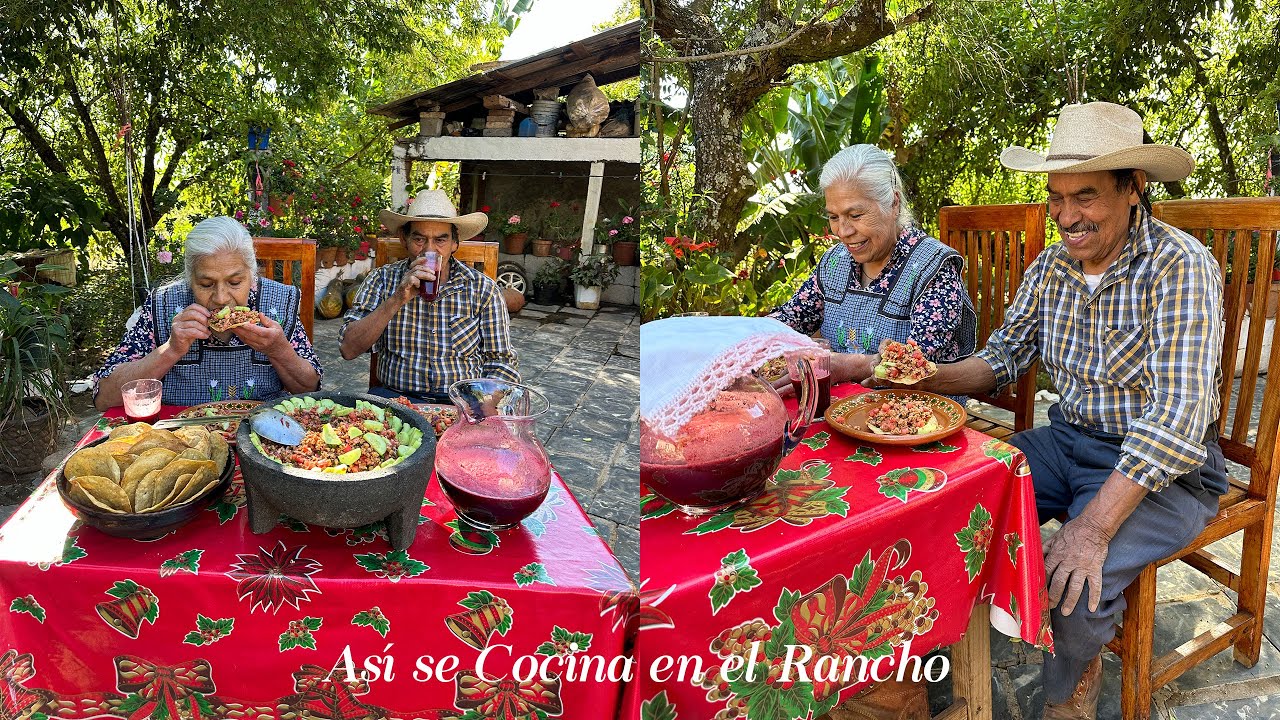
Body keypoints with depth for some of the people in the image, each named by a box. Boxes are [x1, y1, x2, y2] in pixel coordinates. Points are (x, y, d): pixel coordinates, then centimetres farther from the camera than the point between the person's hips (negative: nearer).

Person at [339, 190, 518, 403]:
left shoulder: (483, 289, 4)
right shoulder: (382, 280, 5)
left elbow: (502, 363, 5)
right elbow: (348, 349, -4)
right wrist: (397, 300, -15)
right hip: (396, 398, 0)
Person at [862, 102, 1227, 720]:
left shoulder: (1180, 268, -20)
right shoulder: (1052, 265, 1)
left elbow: (1175, 418, -27)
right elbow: (1002, 357, 9)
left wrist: (1093, 526, -34)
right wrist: (924, 379, -12)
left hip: (1164, 468, -6)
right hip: (1067, 441, 6)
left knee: (1077, 578, -29)